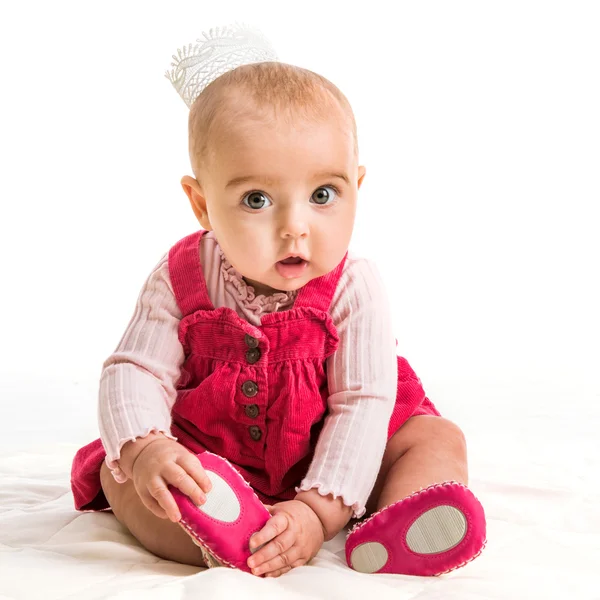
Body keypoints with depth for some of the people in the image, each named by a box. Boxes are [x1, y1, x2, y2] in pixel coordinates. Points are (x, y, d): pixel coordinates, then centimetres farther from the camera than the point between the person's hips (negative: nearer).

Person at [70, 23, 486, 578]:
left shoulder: (355, 290, -21)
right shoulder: (180, 278, -15)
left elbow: (360, 404, -24)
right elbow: (135, 371, -16)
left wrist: (317, 510, -36)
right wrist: (144, 449, -38)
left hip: (327, 458, 0)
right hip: (212, 460, 1)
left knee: (440, 440, -15)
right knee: (116, 473, -18)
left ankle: (390, 531, -42)